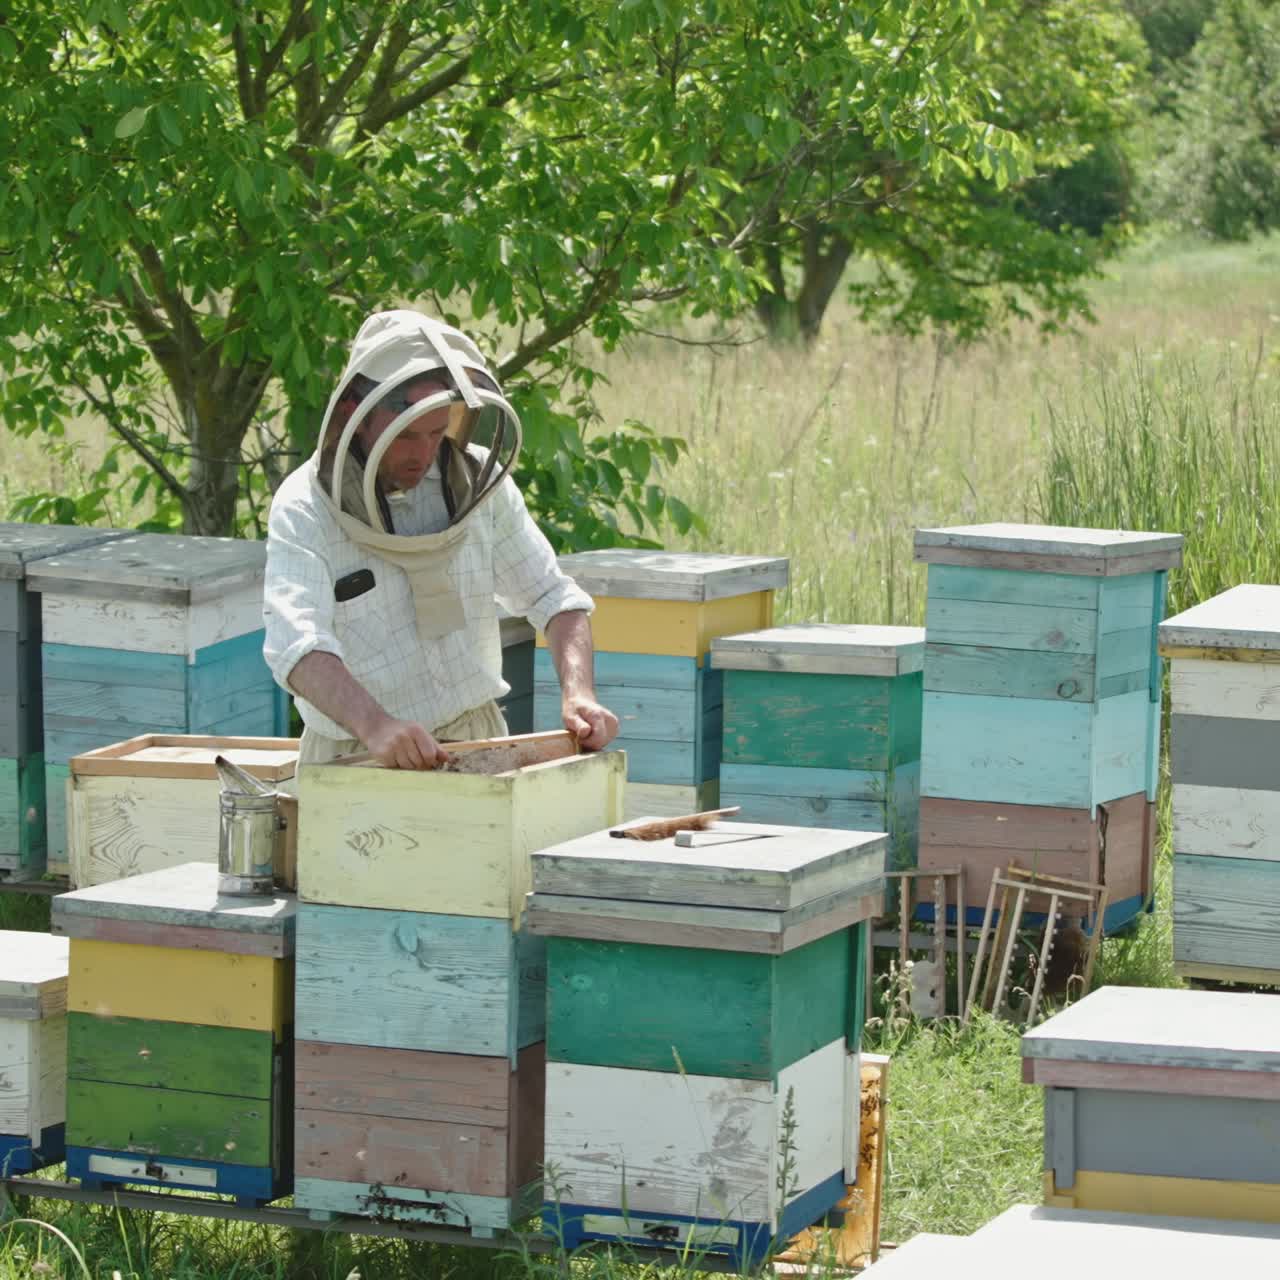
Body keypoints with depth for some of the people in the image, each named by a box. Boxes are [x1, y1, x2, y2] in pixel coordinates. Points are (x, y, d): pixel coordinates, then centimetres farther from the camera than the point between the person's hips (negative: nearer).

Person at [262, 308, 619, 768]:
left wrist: (578, 693, -8)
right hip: (356, 760, -3)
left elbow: (552, 596, 10)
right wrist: (375, 726, -42)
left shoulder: (476, 479, 2)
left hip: (476, 739, 3)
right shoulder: (304, 510, -11)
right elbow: (299, 646, -25)